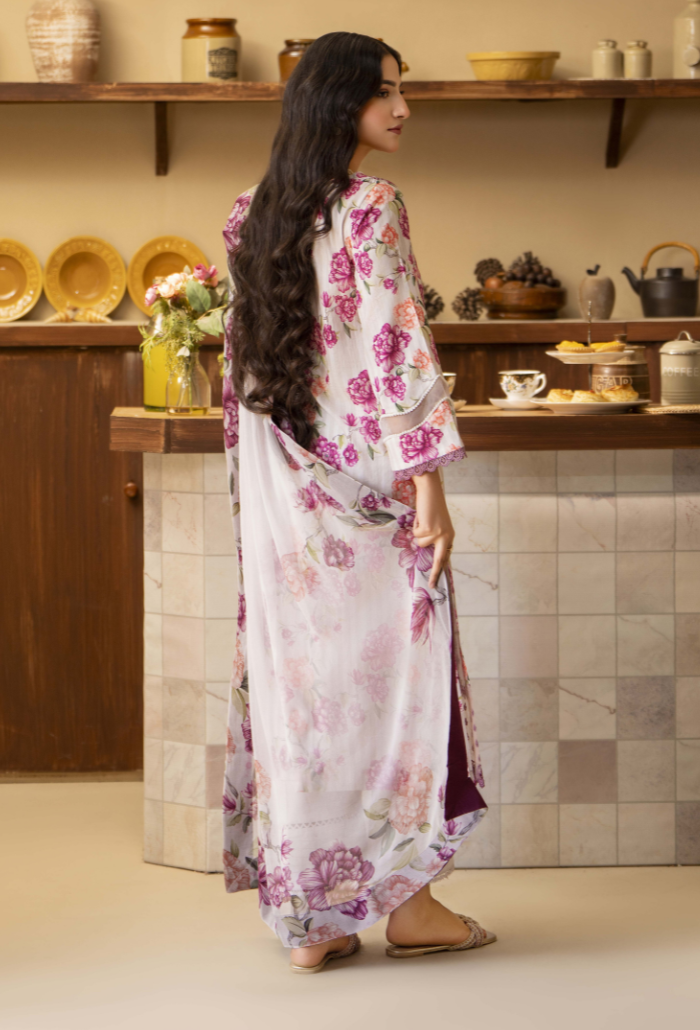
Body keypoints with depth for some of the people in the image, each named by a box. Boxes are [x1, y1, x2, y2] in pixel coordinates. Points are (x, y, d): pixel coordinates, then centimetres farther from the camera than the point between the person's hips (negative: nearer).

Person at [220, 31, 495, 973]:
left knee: (294, 670, 7)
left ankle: (309, 917, 10)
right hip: (361, 469, -6)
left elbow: (238, 356, 14)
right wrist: (428, 484, -14)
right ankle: (403, 900, 9)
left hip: (277, 483, 7)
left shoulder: (254, 215, 10)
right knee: (388, 670, 3)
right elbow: (398, 348, -16)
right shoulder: (373, 207, -11)